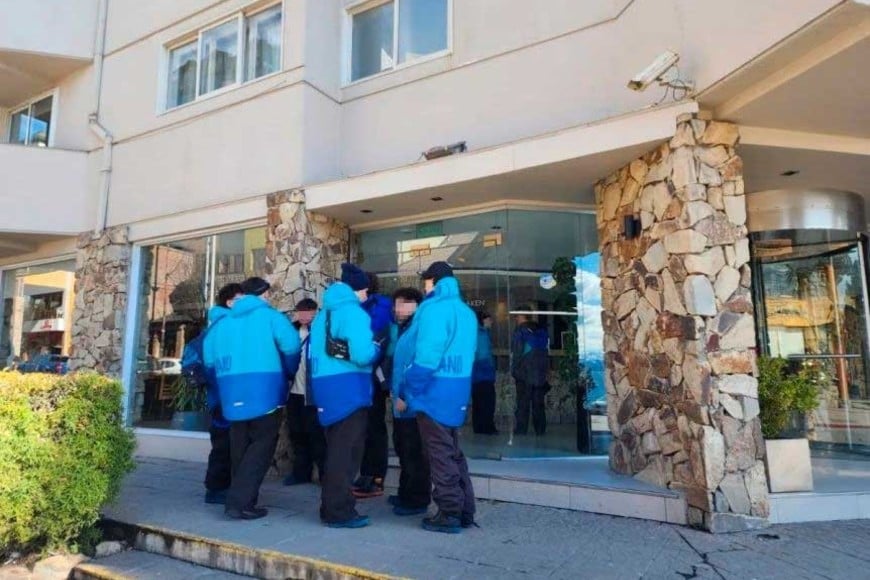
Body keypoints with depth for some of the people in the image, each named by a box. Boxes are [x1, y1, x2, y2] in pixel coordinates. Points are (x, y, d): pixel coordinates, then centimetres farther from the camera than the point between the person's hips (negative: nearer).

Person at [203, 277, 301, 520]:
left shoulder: (222, 322, 14)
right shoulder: (270, 316, -2)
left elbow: (209, 360, 13)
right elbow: (291, 346, -13)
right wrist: (288, 374, 4)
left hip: (232, 395, 6)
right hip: (265, 392, -5)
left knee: (241, 449, 16)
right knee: (261, 447, 1)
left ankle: (242, 499, 24)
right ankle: (239, 502, -4)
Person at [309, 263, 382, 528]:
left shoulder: (323, 313, 16)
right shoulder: (353, 312, -12)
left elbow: (313, 353, 18)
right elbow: (362, 355, -22)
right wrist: (376, 347, -3)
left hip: (325, 387, 9)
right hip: (349, 388, -9)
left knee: (335, 449, 18)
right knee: (346, 451, -1)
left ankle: (331, 507, 26)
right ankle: (340, 511, 5)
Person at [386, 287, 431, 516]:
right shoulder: (401, 329, 16)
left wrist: (405, 395, -21)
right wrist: (394, 389, 14)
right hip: (401, 401, 10)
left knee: (414, 453, 0)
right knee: (404, 450, 19)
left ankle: (418, 500, 12)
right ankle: (406, 494, 32)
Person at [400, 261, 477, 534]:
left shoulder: (434, 309, -12)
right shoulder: (467, 313, 12)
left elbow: (425, 357, -18)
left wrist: (406, 393, -11)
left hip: (434, 391, -8)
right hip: (458, 391, 8)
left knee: (440, 454, 1)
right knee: (453, 452, 16)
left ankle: (450, 514, 8)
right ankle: (464, 511, 22)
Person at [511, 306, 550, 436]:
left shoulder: (520, 331, -7)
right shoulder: (542, 331, 9)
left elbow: (516, 353, -9)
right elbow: (547, 353, 11)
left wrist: (513, 371, -2)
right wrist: (545, 371, 14)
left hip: (524, 374, -5)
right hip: (540, 374, 5)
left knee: (523, 404, 0)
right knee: (539, 404, 10)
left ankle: (521, 431, -1)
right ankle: (540, 430, 13)